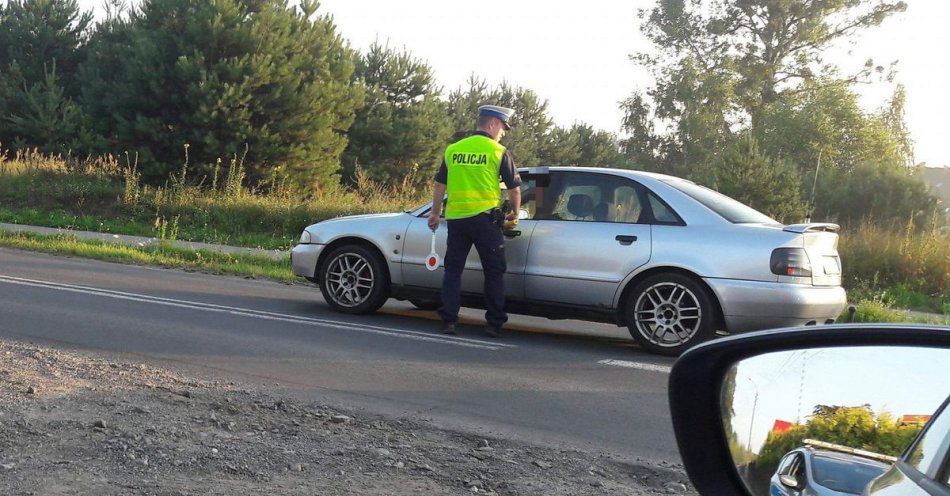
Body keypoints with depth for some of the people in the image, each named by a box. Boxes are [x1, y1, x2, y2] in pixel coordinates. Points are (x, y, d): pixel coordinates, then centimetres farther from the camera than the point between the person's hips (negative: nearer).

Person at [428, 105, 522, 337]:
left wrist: (435, 213, 22)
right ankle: (494, 323, 7)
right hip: (484, 218, -3)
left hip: (455, 218, 4)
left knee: (453, 269, 11)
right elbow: (514, 188, 2)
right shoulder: (499, 152, -2)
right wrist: (515, 214, 17)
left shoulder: (453, 149, 10)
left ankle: (448, 321, 6)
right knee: (494, 271, 7)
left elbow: (439, 185, 13)